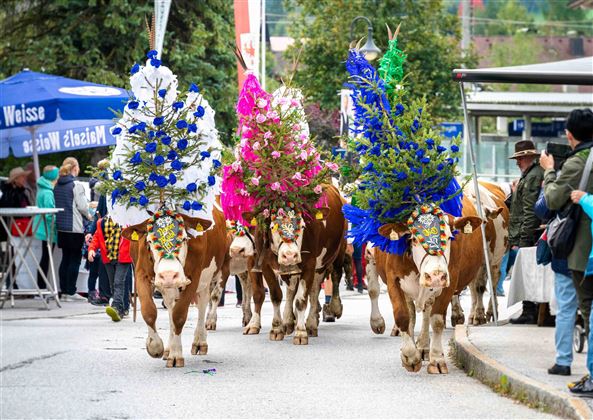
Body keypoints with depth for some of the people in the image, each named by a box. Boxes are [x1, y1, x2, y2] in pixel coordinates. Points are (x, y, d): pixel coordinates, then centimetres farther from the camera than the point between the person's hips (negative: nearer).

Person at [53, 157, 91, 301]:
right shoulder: (76, 185, -12)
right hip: (75, 227, -7)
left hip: (61, 227, 7)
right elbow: (82, 206, -12)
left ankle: (64, 290, 14)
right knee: (75, 259, -1)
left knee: (65, 258, 13)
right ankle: (71, 292, -2)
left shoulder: (57, 186, 7)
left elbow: (55, 204, 12)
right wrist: (88, 216, 8)